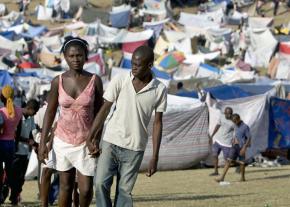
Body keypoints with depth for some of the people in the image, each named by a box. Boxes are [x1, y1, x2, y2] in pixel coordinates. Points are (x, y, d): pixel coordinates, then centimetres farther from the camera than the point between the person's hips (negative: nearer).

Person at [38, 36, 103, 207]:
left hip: (86, 141, -1)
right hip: (63, 140, 1)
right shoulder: (58, 82, -3)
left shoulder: (95, 81, -6)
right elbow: (50, 112, 3)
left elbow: (99, 113, 1)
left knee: (86, 189, -3)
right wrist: (43, 143, -1)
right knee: (65, 187, 7)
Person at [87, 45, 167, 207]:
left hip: (134, 148, 0)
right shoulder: (120, 81, -5)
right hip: (111, 142, 0)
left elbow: (158, 123, 0)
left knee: (125, 191, 2)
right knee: (101, 183, -10)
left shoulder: (159, 90, -5)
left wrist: (155, 157, -2)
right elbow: (104, 110, 0)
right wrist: (91, 138, -5)